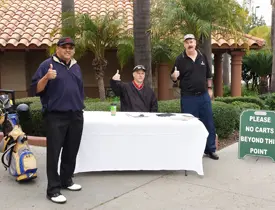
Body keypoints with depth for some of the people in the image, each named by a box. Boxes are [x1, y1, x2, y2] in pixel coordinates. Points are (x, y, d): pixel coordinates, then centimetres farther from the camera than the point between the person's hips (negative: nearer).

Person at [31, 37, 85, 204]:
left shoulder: (76, 67, 15)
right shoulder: (48, 64, -4)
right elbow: (36, 89, -8)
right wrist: (46, 77, -25)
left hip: (76, 116, 6)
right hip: (56, 117, -6)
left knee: (71, 151, 12)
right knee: (54, 153, -3)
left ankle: (66, 180, 27)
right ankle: (53, 189, 2)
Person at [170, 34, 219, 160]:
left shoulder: (202, 57, 6)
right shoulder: (180, 59, -4)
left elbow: (208, 75, 15)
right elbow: (174, 78, -1)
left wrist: (209, 89, 10)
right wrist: (174, 76, -24)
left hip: (204, 95, 4)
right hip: (188, 97, -3)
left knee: (209, 123, 8)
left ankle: (210, 149, 21)